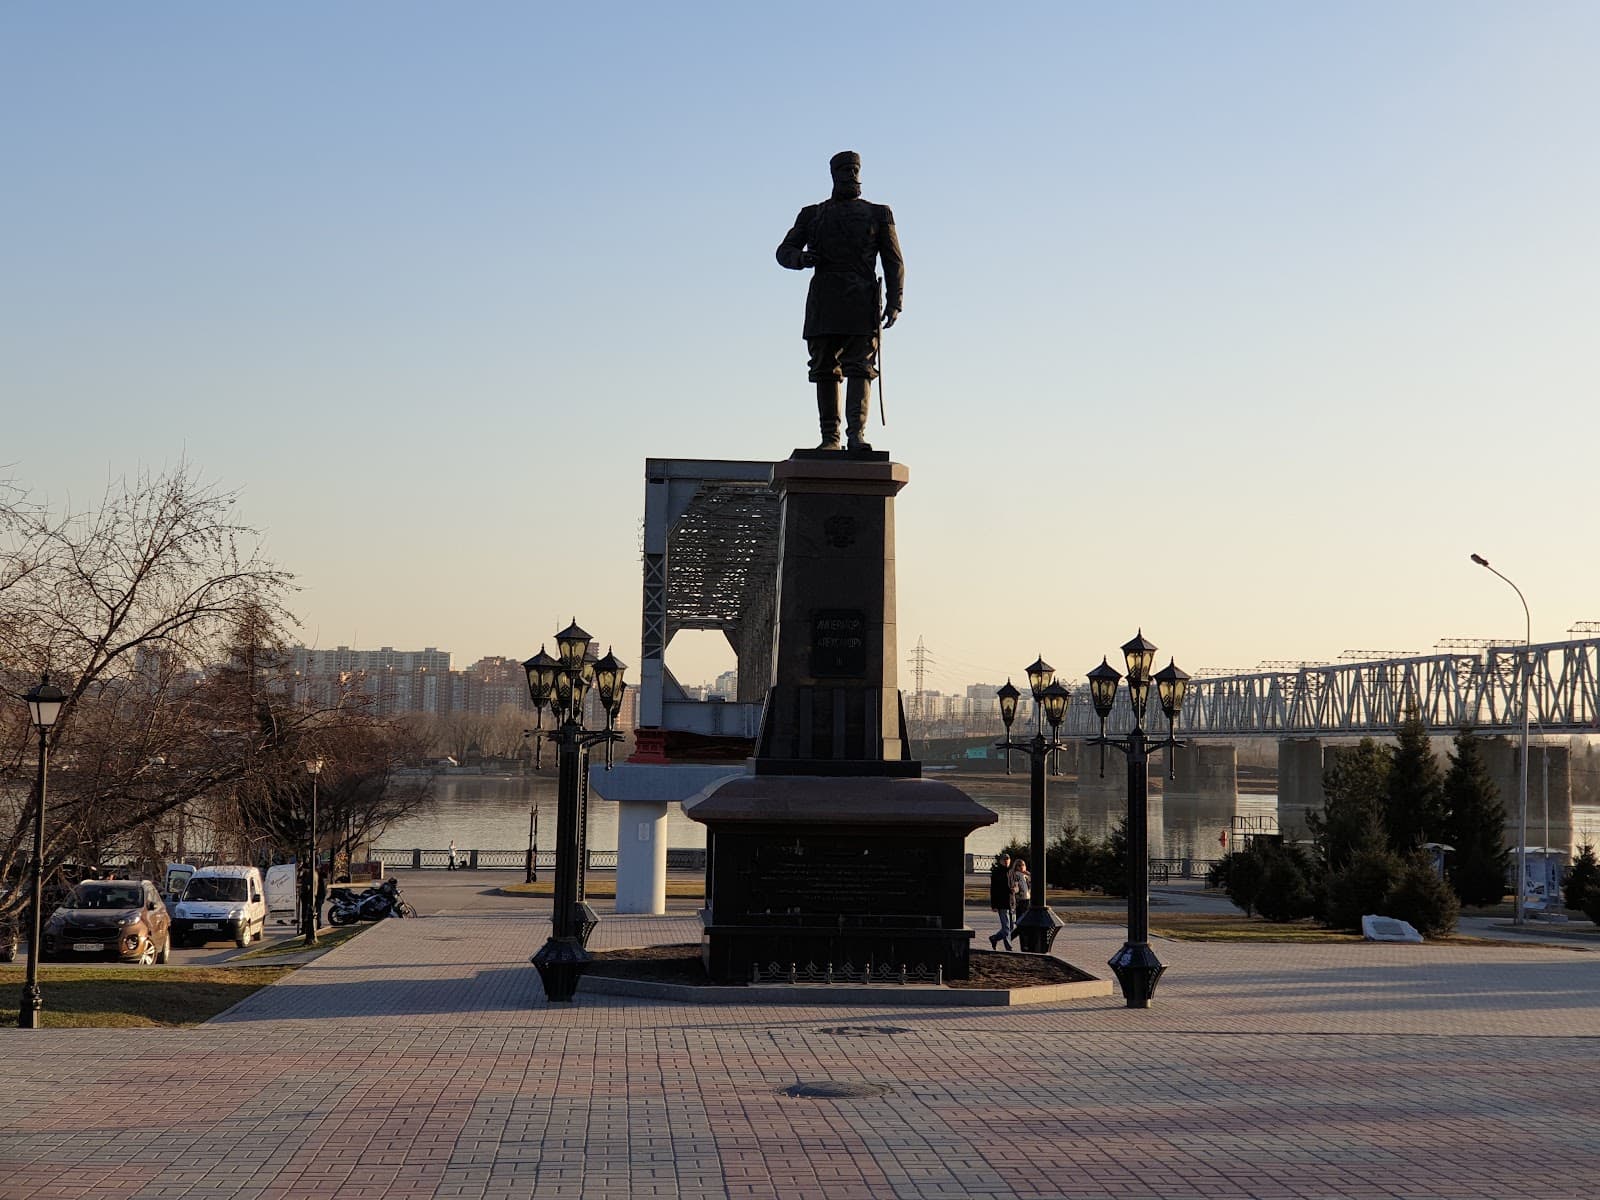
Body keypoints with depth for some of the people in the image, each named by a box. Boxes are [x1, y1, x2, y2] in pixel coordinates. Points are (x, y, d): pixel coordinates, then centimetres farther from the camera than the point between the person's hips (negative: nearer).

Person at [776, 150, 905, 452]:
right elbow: (784, 250, 13)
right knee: (825, 369, 0)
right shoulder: (813, 214, 19)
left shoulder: (878, 214, 15)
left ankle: (856, 434, -20)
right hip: (823, 301, 2)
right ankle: (830, 437, 4)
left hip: (862, 302, -2)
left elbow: (894, 261, 10)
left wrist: (895, 302, -3)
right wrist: (800, 258, -12)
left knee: (860, 367, -13)